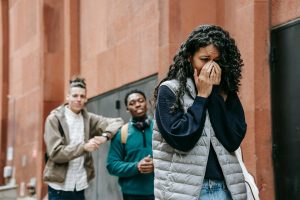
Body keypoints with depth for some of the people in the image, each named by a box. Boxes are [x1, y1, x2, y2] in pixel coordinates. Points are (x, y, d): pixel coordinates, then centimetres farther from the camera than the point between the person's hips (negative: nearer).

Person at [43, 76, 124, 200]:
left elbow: (117, 122, 4)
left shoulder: (88, 119, 6)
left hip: (80, 187, 4)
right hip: (59, 187, -4)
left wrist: (105, 135, -16)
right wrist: (84, 147, -23)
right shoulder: (54, 119, -6)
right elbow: (55, 153, -14)